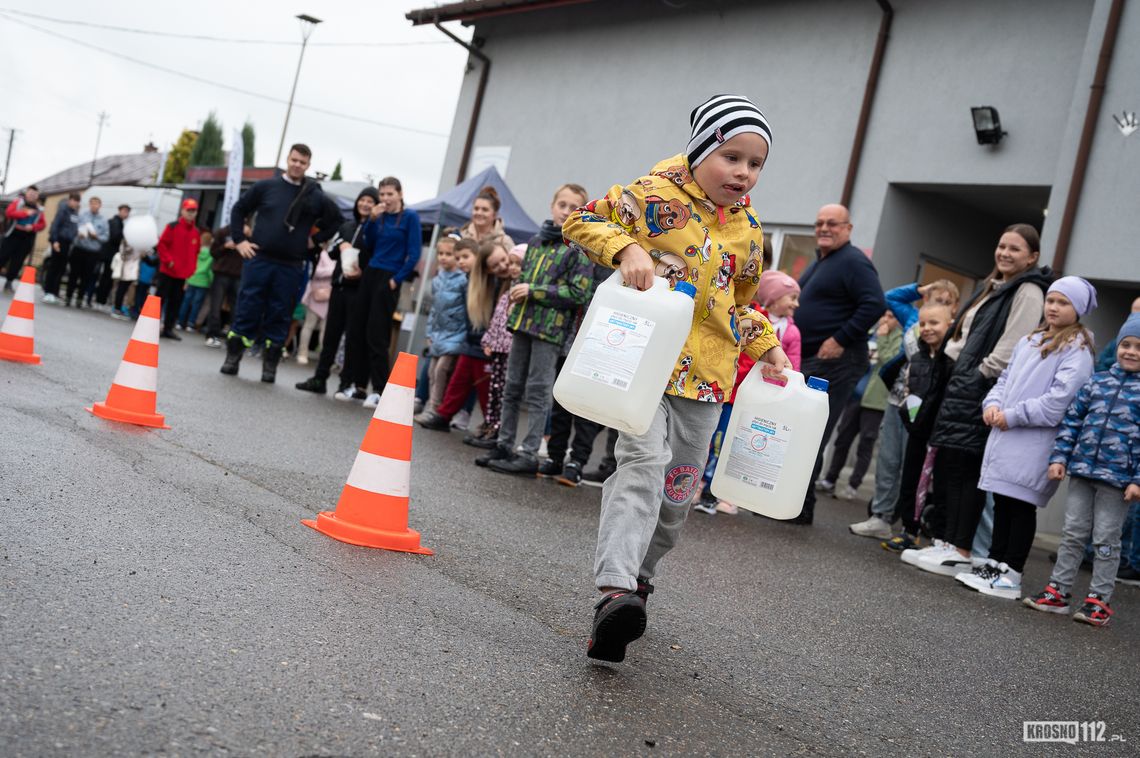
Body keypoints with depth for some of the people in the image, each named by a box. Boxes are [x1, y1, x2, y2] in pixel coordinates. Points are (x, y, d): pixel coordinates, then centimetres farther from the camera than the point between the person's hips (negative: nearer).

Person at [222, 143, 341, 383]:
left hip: (291, 267, 1)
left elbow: (335, 221, 17)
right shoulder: (265, 187, 4)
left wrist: (314, 240, 7)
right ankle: (232, 358, 10)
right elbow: (239, 210, 12)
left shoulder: (315, 197, 4)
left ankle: (270, 365, 12)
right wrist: (239, 240, 3)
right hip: (259, 260, 0)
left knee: (279, 317, 4)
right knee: (247, 310, 1)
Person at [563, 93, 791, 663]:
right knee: (645, 460, -23)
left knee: (678, 489, 11)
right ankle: (614, 589, -30)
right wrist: (626, 249, -23)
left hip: (705, 376, 6)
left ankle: (636, 577, 30)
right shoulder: (656, 195, -6)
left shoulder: (748, 230, 13)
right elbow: (581, 222, -7)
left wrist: (766, 346, 14)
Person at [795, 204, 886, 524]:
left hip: (834, 362, -10)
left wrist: (840, 339, -21)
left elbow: (875, 304, -21)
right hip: (808, 360, 10)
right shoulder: (820, 262, 20)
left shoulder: (853, 262, -10)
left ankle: (800, 506, -3)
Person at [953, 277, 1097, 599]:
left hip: (1036, 444, -7)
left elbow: (1059, 400, -17)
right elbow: (1006, 378, 21)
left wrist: (1012, 416, -15)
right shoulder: (1030, 341, 17)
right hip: (1005, 438, 7)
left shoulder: (1077, 350, -8)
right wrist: (992, 404, 1)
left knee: (1021, 506, -2)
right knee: (1002, 502, 12)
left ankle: (1011, 574, 4)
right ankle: (994, 564, 22)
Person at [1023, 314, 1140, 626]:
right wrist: (1059, 457, 3)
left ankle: (1099, 599, 15)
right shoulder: (1097, 381, 8)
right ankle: (1058, 590, 18)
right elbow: (1072, 420, 10)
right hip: (1082, 470, 4)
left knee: (1106, 539, 5)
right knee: (1072, 533, 10)